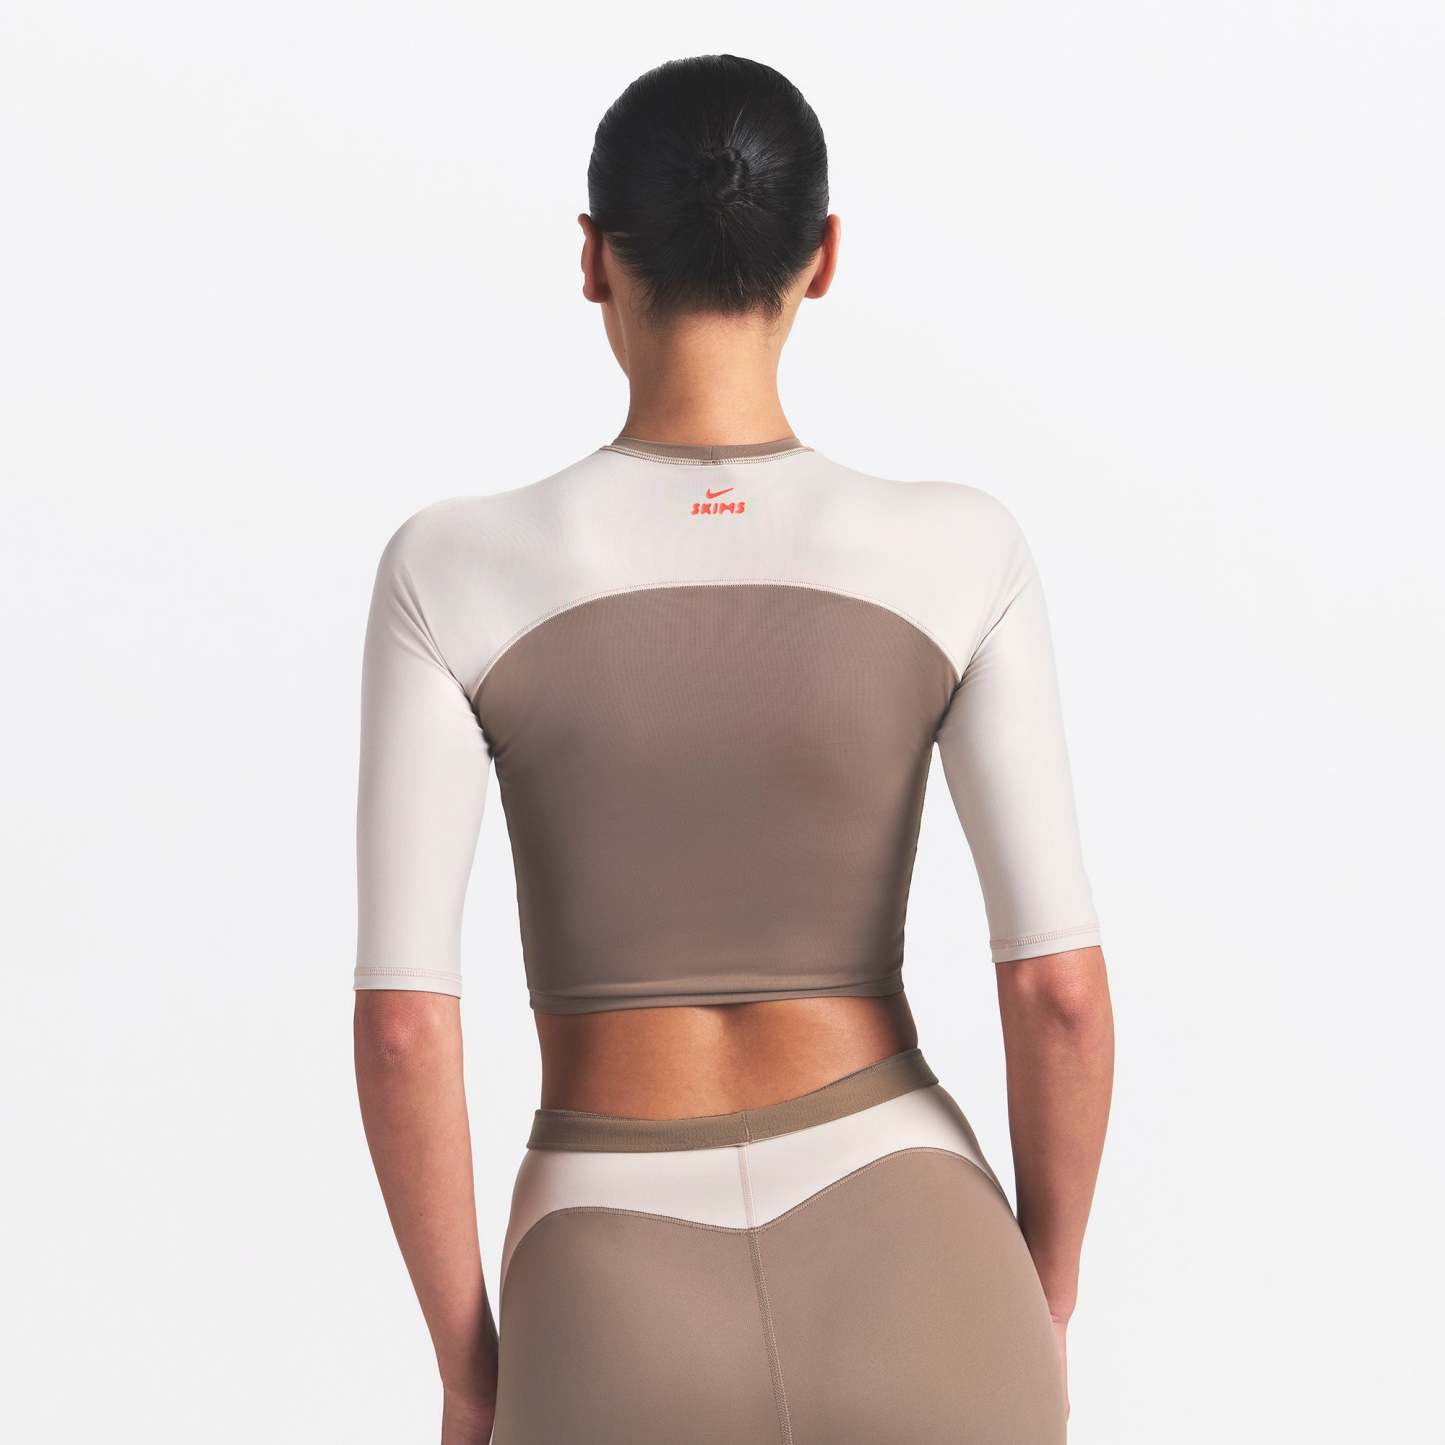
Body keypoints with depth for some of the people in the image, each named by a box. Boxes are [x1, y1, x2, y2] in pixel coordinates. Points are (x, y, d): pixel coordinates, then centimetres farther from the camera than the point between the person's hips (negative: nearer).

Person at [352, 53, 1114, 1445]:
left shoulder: (452, 570, -9)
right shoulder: (959, 553, -8)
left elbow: (399, 1015, -12)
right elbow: (1059, 980, -10)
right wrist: (1043, 1311, 8)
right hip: (906, 1305, 1)